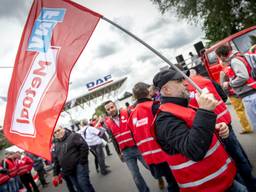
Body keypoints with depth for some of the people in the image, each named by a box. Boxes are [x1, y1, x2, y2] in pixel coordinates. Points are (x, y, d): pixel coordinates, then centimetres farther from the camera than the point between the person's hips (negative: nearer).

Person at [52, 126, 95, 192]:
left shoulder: (73, 136, -7)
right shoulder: (56, 145, 14)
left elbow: (84, 146, -16)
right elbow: (55, 161, 17)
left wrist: (82, 161, -17)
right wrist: (56, 173, 13)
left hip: (79, 166, -6)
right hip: (68, 172, 6)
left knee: (85, 186, -9)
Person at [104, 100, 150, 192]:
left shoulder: (127, 113, -6)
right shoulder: (108, 123, 3)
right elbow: (113, 139, 11)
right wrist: (119, 153, 15)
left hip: (138, 147, -2)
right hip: (126, 152, 3)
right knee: (136, 176, 9)